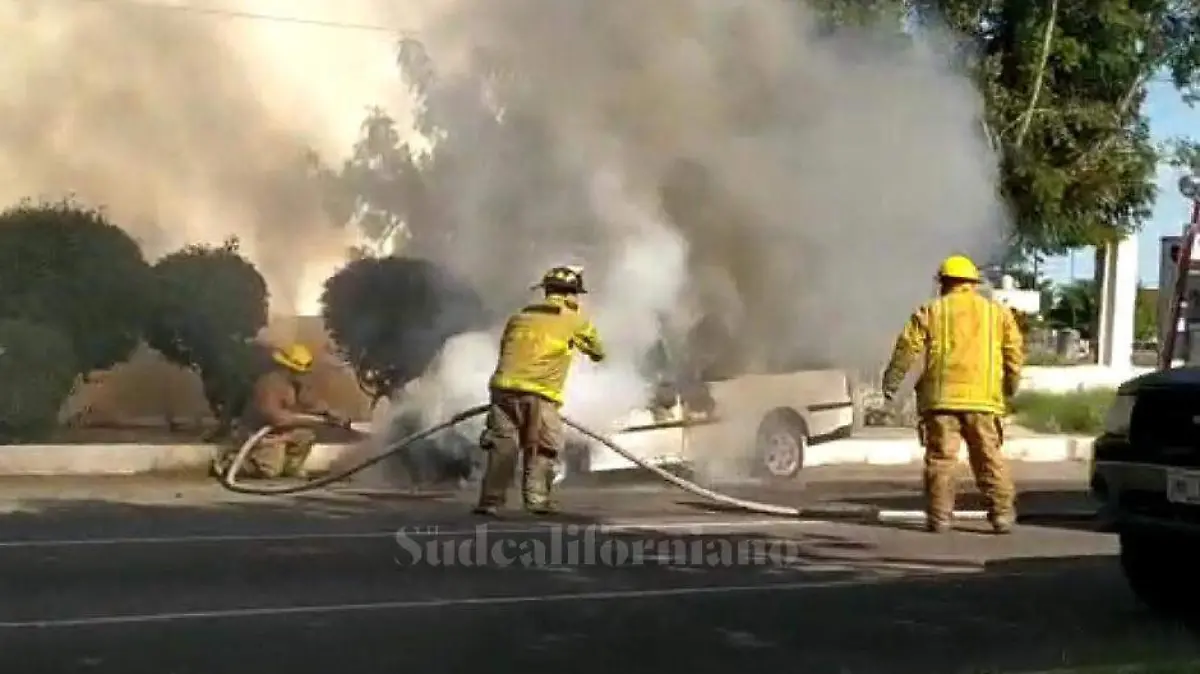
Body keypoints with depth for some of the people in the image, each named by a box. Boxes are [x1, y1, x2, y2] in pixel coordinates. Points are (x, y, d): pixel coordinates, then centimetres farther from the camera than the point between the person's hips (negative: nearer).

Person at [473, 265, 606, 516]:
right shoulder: (576, 321, 9)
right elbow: (597, 352, 22)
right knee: (543, 448, 9)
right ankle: (536, 497, 1)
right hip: (540, 395, -4)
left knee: (502, 445, 8)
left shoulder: (519, 317, 19)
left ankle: (491, 500, 2)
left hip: (505, 387, 4)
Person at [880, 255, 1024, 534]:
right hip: (983, 398, 2)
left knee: (940, 458, 1)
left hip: (941, 398, -2)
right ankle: (1002, 513, 3)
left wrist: (891, 382, 7)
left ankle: (939, 516, -1)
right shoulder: (998, 312, 13)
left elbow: (907, 348, 1)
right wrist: (1010, 387, 18)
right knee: (990, 458, 7)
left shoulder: (931, 311, 7)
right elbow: (1014, 353, 9)